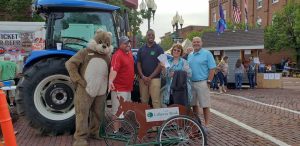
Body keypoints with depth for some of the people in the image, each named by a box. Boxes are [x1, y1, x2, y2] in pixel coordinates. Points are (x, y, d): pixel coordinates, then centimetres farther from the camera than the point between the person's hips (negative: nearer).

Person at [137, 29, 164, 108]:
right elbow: (138, 64, 10)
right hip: (143, 79, 3)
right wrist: (143, 76, -6)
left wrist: (150, 77, -9)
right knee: (143, 101, 7)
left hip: (155, 78, -3)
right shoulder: (141, 49, 12)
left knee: (156, 101, -8)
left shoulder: (159, 49, 2)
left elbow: (160, 65, -3)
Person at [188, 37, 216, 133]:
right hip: (191, 83, 6)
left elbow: (212, 69, -7)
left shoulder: (207, 54, -3)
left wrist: (208, 81, -12)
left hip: (202, 83, -6)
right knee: (194, 104, 12)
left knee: (205, 105, 0)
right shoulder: (190, 55, 15)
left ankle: (206, 125, 7)